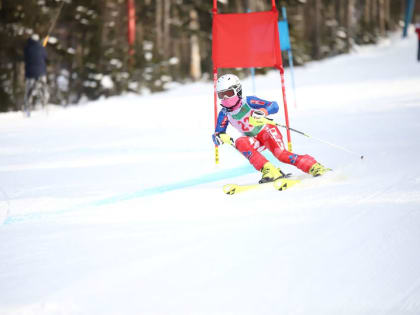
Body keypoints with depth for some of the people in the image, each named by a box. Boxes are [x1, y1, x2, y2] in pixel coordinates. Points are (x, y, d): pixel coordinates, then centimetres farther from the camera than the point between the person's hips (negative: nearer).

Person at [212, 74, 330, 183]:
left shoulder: (248, 102, -18)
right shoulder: (224, 114, -8)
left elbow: (274, 106, -23)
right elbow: (216, 136, -7)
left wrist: (262, 112, -44)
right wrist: (221, 137, -32)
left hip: (267, 131, -4)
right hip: (254, 141, 4)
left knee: (281, 154, -28)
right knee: (240, 143, -28)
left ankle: (314, 166, -21)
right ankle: (269, 170, -32)